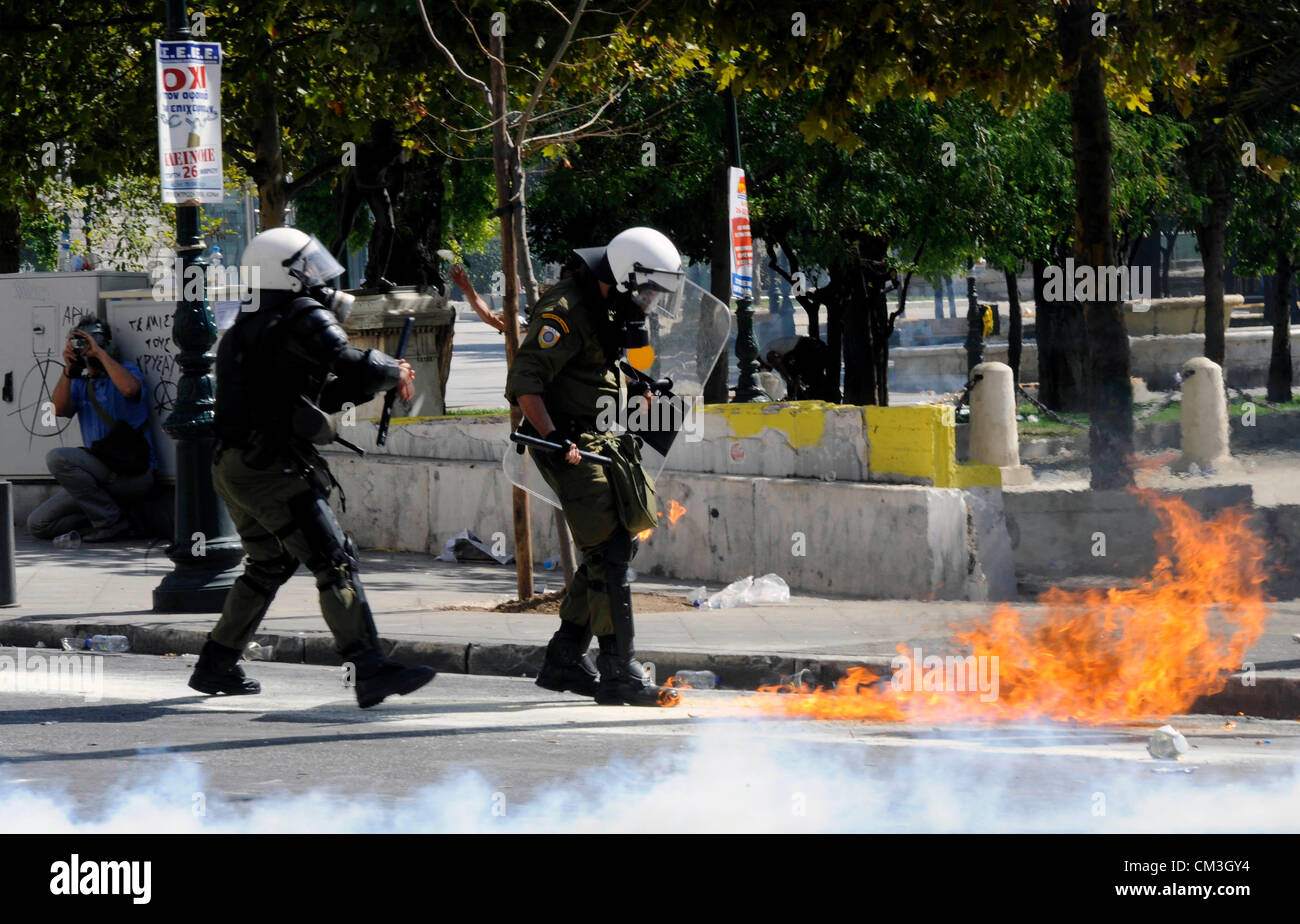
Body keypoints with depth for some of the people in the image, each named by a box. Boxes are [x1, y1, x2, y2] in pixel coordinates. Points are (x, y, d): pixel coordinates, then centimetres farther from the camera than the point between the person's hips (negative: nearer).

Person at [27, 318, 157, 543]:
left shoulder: (126, 370, 0)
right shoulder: (79, 383, 17)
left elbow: (130, 388, -25)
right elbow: (59, 410, -1)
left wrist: (100, 353, -17)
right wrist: (68, 369, -9)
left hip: (133, 472, -7)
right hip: (102, 473, 7)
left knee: (57, 458, -28)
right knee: (38, 524, -3)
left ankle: (111, 522, -17)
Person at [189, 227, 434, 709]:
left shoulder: (250, 327, 22)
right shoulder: (304, 318, -6)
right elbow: (349, 363, -20)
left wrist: (369, 385, 17)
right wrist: (394, 371, -1)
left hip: (232, 466, 10)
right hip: (273, 469, -10)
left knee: (269, 566, 24)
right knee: (335, 563, -13)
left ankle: (215, 666, 30)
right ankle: (369, 670, -22)